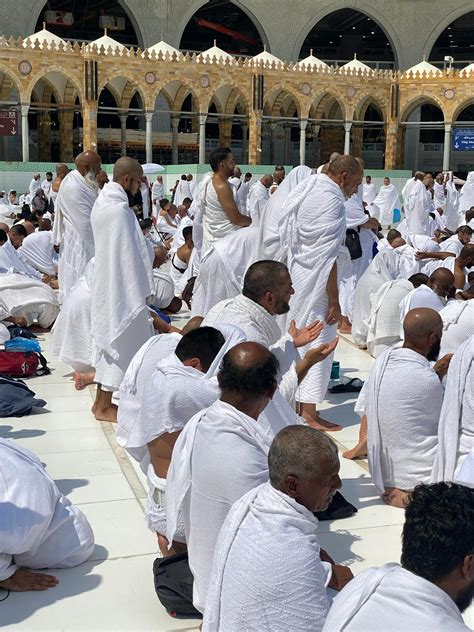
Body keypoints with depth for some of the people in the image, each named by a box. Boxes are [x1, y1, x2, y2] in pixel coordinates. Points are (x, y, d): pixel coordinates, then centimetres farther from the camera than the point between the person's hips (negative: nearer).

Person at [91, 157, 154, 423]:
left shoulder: (102, 203, 10)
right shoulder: (120, 209, -21)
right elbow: (128, 254, -20)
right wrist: (142, 290, -15)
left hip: (107, 282, 10)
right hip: (121, 286, -10)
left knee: (110, 340, 16)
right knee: (121, 342, 0)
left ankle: (102, 401, 23)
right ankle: (104, 406, 8)